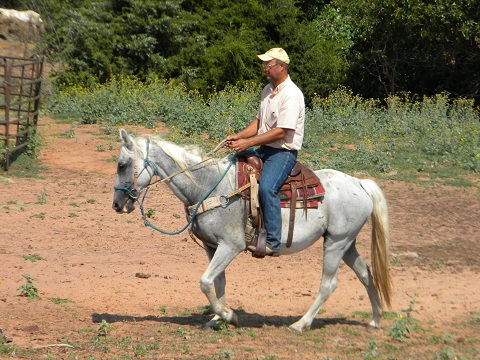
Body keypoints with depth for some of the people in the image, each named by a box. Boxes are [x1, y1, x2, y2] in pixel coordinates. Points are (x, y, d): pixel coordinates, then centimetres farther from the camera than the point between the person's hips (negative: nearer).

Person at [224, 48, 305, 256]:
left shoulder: (291, 95, -15)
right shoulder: (268, 90, 14)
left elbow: (281, 132, -22)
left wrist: (248, 142, -24)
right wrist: (238, 136, 3)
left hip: (283, 152, -10)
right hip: (264, 150, 10)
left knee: (266, 187, -30)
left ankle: (273, 242, -28)